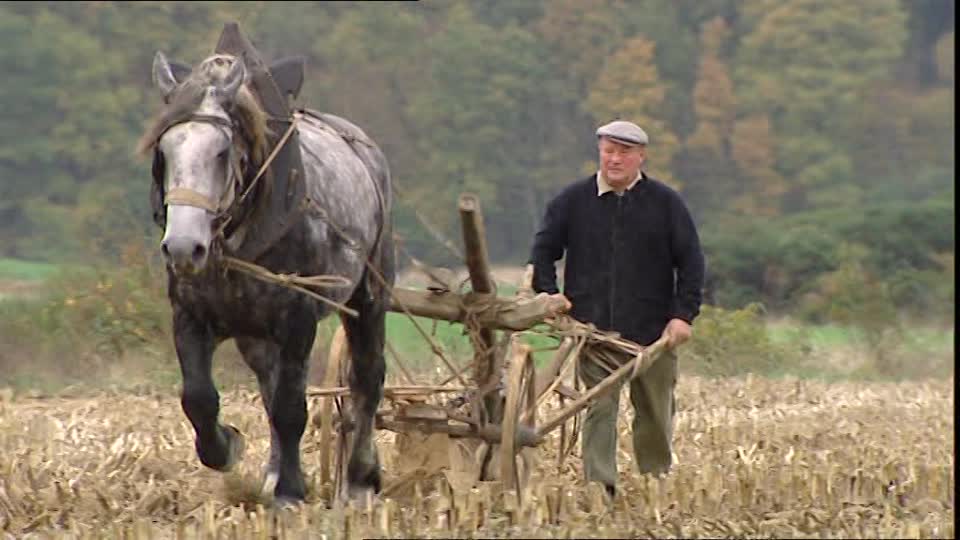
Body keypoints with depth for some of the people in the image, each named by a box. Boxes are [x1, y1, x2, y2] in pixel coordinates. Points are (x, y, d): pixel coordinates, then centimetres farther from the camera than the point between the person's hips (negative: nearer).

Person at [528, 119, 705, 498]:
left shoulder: (665, 203, 5)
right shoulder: (573, 201, 6)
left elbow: (690, 261, 5)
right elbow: (543, 251, 13)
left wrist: (684, 314, -4)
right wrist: (549, 294, -3)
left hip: (653, 332, 1)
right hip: (594, 329, -1)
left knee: (656, 414, 8)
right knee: (599, 410, -10)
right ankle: (599, 490, -13)